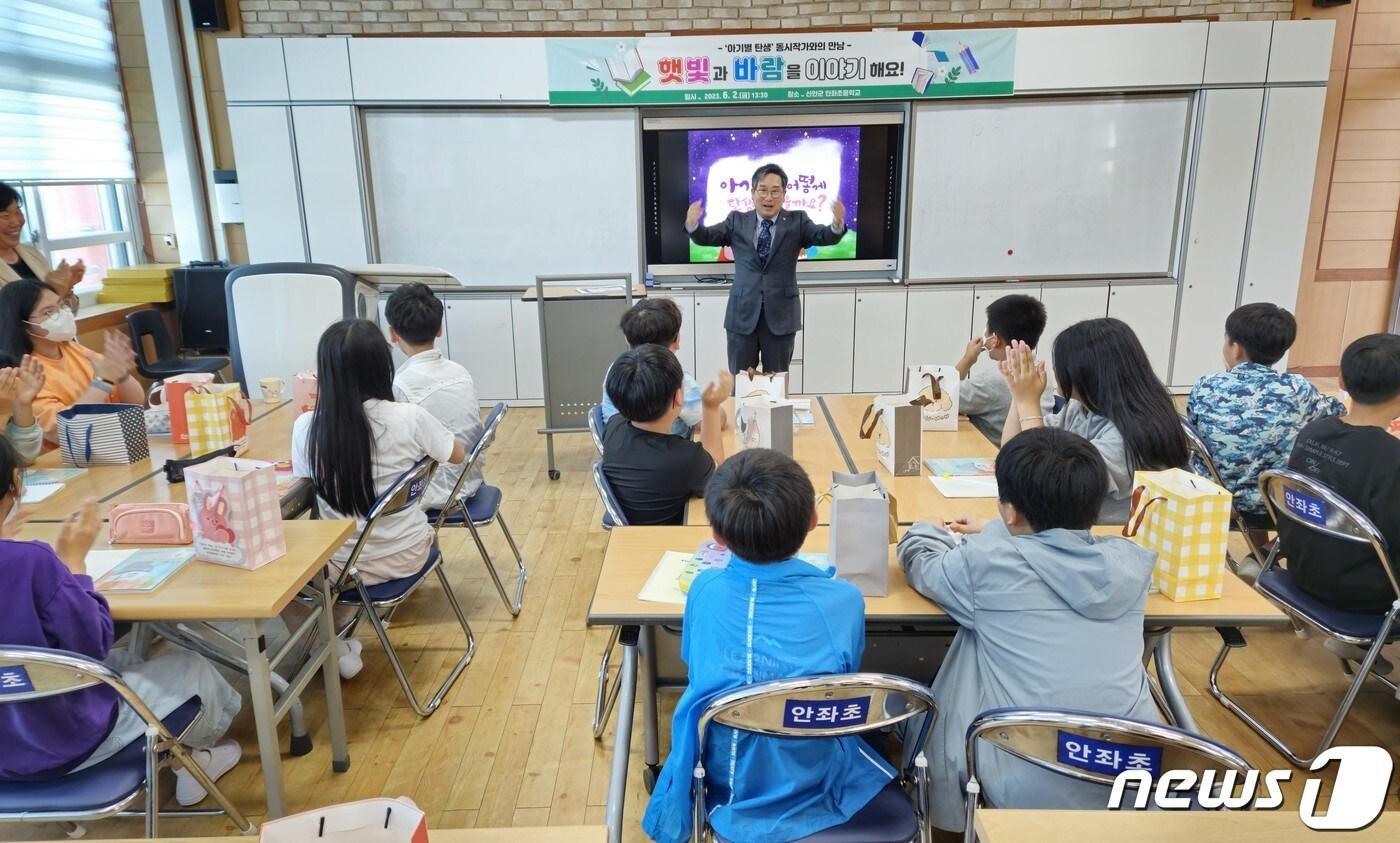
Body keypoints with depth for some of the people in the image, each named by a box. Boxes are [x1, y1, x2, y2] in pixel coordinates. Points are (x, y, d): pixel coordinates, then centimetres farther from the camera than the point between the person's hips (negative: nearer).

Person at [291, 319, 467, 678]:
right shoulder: (409, 417, -20)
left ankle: (336, 646, 28)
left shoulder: (305, 427, -17)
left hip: (343, 566, 0)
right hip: (407, 554, 0)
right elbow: (458, 455, 0)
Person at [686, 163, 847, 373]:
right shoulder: (737, 221, 5)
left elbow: (824, 237, -12)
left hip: (781, 313, -1)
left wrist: (837, 225, -35)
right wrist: (693, 224, -27)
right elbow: (706, 237, -4)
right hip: (743, 312, 1)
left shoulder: (797, 221, 2)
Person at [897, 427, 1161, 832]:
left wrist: (944, 534, 30)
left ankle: (956, 817, 40)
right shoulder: (1129, 561, -1)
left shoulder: (985, 563, -14)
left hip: (1029, 792, -4)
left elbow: (918, 556, 8)